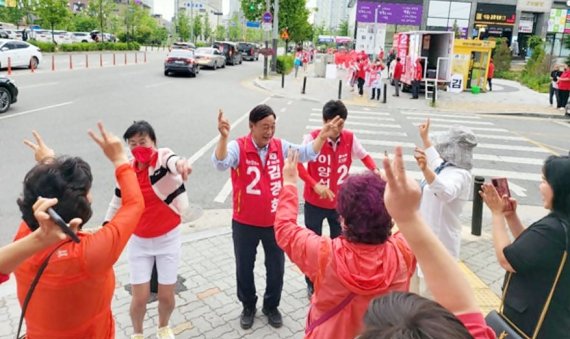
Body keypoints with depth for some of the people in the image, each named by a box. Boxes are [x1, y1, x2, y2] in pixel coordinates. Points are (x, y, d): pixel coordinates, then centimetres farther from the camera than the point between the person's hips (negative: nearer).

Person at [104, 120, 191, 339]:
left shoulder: (162, 157, -17)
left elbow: (173, 162, -43)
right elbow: (118, 202, 9)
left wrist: (180, 164, -67)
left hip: (168, 239, -2)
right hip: (139, 242, 2)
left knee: (167, 296, 8)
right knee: (140, 298, 4)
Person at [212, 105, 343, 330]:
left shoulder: (280, 146, -3)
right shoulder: (238, 147, -15)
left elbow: (307, 154, -2)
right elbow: (220, 163, -32)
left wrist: (322, 136, -17)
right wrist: (223, 137, -49)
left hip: (275, 222, 3)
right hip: (245, 223, -3)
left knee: (276, 268, 17)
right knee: (244, 268, 17)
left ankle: (271, 306, 42)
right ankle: (248, 307, 42)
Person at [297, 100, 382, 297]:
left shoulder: (350, 138, -7)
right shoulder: (313, 138, -17)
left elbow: (364, 155, 7)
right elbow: (298, 163, -23)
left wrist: (375, 170, -14)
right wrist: (315, 185, -35)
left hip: (340, 202, 3)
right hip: (315, 202, -2)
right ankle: (312, 285, 29)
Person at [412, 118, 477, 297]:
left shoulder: (459, 175, -24)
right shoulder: (445, 167, 2)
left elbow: (446, 192, -47)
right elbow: (435, 161, 27)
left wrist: (425, 169, -62)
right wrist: (425, 138, 35)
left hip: (439, 241, -10)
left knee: (431, 290, -6)